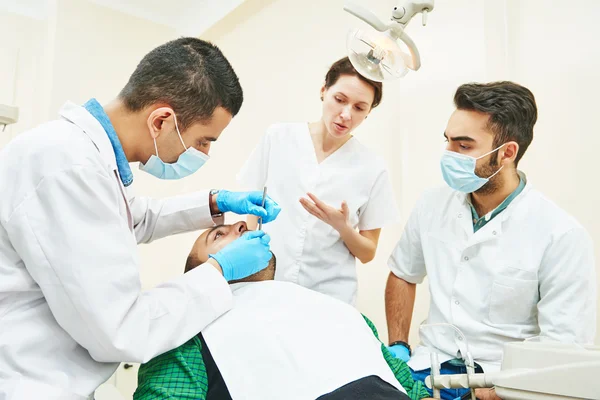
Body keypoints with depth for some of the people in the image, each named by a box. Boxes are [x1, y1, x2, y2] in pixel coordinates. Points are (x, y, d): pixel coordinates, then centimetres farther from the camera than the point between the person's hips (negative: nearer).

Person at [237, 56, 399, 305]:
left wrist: (342, 227, -17)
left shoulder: (372, 169, -4)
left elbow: (367, 254, 2)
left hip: (329, 299, 0)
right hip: (264, 286, 1)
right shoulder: (277, 138, -2)